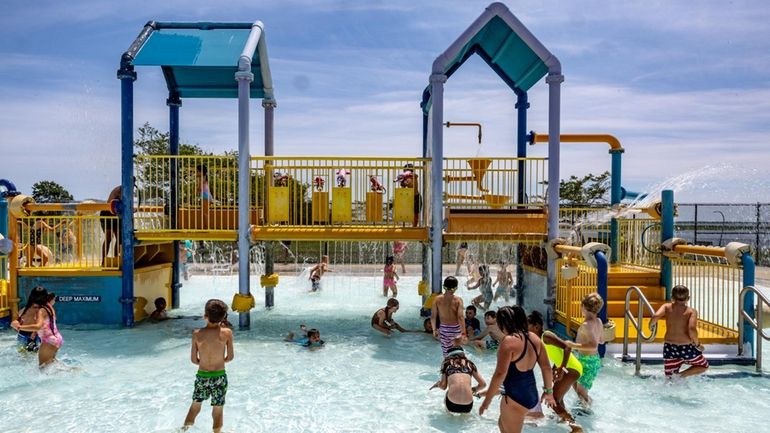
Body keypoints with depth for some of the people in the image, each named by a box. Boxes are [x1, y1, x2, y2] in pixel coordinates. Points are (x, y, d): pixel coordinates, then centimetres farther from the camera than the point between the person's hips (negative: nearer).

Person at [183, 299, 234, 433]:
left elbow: (193, 359, -4)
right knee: (218, 410, 12)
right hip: (219, 376, -1)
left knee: (195, 406, 24)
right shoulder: (227, 332, -13)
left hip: (202, 376, 2)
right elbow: (230, 357, -6)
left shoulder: (197, 334, -10)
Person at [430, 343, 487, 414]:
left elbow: (443, 386, 9)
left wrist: (437, 384, 30)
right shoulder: (469, 363, 18)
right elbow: (483, 384, 18)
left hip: (452, 405, -2)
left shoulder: (446, 363, 14)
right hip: (468, 406, 2)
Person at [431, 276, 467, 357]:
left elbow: (433, 316, -4)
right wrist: (464, 332, -19)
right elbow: (460, 317, -19)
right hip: (456, 329, -2)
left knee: (446, 353, 13)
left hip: (443, 329, 2)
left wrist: (434, 329, 8)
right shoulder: (458, 300, -12)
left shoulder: (437, 299, -6)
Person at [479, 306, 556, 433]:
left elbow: (500, 374, -24)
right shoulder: (535, 338, 2)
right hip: (532, 394, 8)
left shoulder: (509, 341, -22)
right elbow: (546, 367, 8)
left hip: (515, 398, -8)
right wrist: (548, 391, 21)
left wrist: (487, 400, -16)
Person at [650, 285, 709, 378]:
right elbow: (692, 329, -20)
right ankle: (682, 375, -1)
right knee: (704, 366, 25)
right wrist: (697, 344, -5)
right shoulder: (692, 311, -5)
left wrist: (651, 325, 3)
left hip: (669, 348, 3)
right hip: (687, 348, -3)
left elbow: (655, 317, -17)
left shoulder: (667, 307, 1)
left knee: (670, 377, 21)